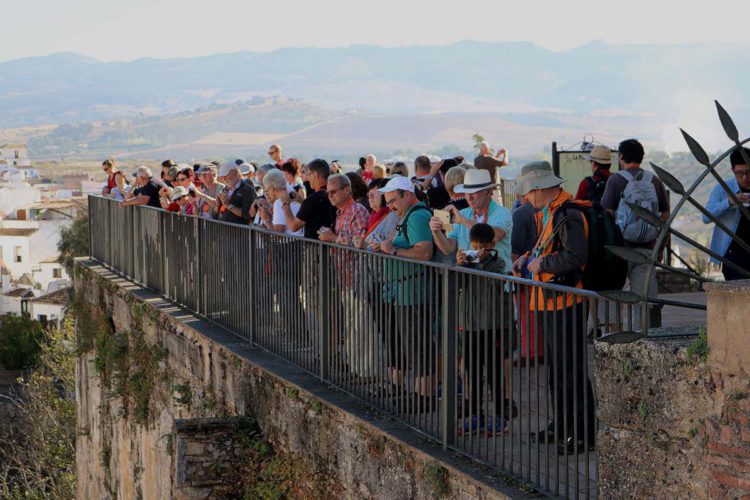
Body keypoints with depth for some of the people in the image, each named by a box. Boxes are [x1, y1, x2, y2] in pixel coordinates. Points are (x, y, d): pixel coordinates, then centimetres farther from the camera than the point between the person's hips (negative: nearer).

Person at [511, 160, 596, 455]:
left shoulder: (568, 216, -18)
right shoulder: (548, 213, 14)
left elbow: (575, 257, -29)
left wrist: (541, 264, -17)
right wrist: (529, 257, 12)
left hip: (566, 302, -10)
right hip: (552, 302, 10)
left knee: (570, 370, -5)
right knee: (555, 366, 17)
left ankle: (584, 434, 2)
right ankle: (562, 426, 27)